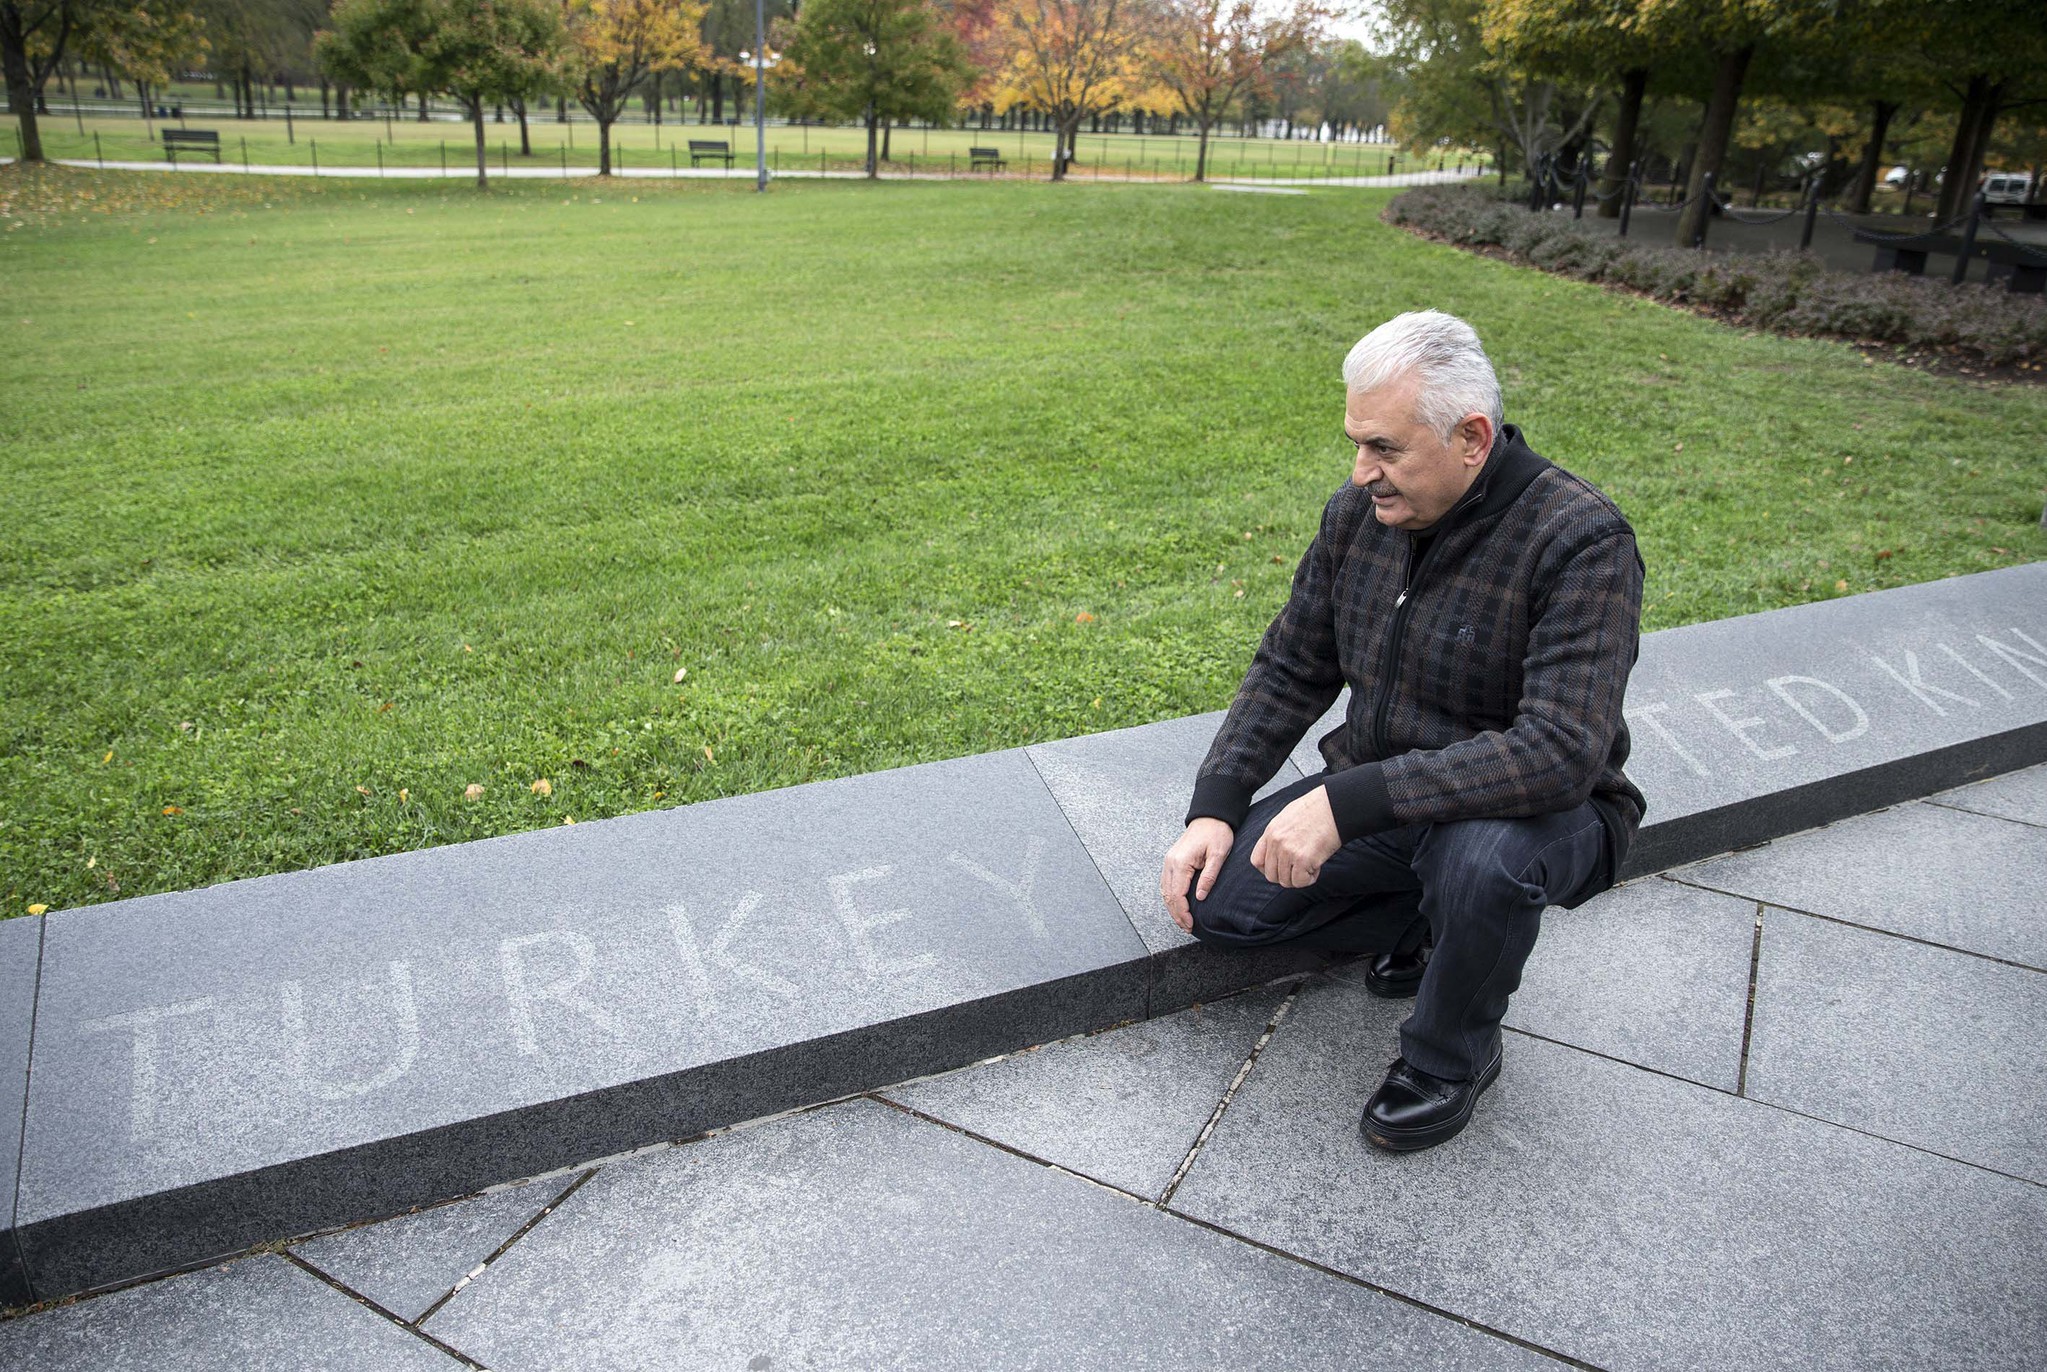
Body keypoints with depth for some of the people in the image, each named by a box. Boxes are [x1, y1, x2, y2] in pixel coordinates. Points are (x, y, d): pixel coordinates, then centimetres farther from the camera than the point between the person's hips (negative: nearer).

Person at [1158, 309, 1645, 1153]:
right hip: (1373, 799, 6)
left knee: (1482, 859, -40)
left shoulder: (1580, 543, -24)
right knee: (1212, 899, -10)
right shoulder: (1359, 513, -4)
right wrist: (1214, 807, -7)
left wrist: (1346, 802, -39)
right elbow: (1290, 671, 5)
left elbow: (1559, 751, -35)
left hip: (1540, 807, -5)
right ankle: (1424, 925, 13)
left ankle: (1453, 1056, -6)